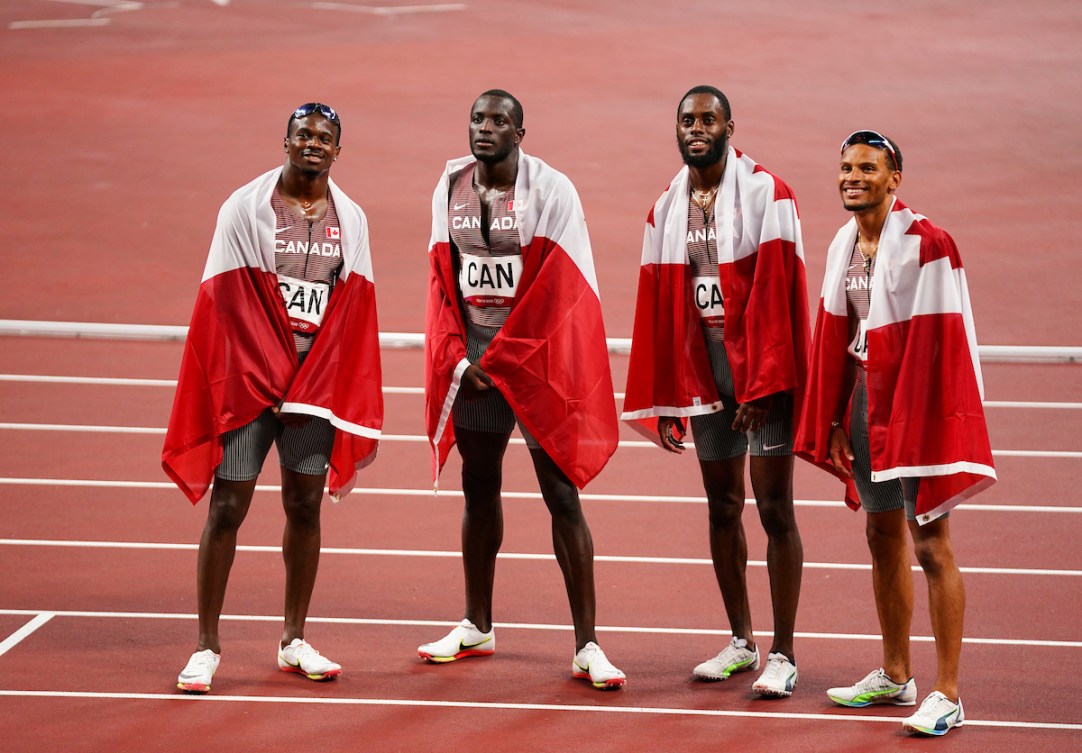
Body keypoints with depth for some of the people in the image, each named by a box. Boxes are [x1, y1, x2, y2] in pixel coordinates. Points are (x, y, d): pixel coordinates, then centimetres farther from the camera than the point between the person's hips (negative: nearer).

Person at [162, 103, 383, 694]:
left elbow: (353, 315, 7)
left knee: (305, 507, 8)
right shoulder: (246, 208, -2)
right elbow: (228, 305, -5)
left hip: (318, 384, 3)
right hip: (250, 380, -3)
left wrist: (311, 389, -2)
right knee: (226, 508, -4)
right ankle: (206, 647, 3)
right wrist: (275, 384, -10)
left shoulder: (351, 219, 8)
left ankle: (294, 641, 19)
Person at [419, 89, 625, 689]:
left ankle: (586, 645, -4)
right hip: (470, 354, 5)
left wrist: (500, 363, -11)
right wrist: (458, 360, -3)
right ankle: (477, 627, 27)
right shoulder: (451, 187, 7)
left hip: (536, 353, -5)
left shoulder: (551, 190, -9)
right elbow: (443, 279, 10)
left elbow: (555, 290, -11)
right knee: (478, 487, 13)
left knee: (561, 493, -6)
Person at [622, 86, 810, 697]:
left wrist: (762, 384, -18)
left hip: (761, 367, -6)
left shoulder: (766, 194, -7)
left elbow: (776, 293, -12)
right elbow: (656, 307, 12)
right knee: (723, 506, 11)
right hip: (702, 368, 6)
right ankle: (741, 642, 23)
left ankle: (783, 654, -1)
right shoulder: (667, 209, 10)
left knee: (775, 507, -5)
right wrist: (662, 401, 10)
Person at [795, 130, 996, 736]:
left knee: (931, 546, -6)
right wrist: (835, 423, 11)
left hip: (919, 402, -8)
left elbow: (942, 344, -17)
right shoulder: (845, 245, 8)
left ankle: (948, 696, -2)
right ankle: (895, 677, 28)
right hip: (866, 398, 8)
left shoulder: (925, 244, -15)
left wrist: (925, 427, -20)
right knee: (884, 536, 16)